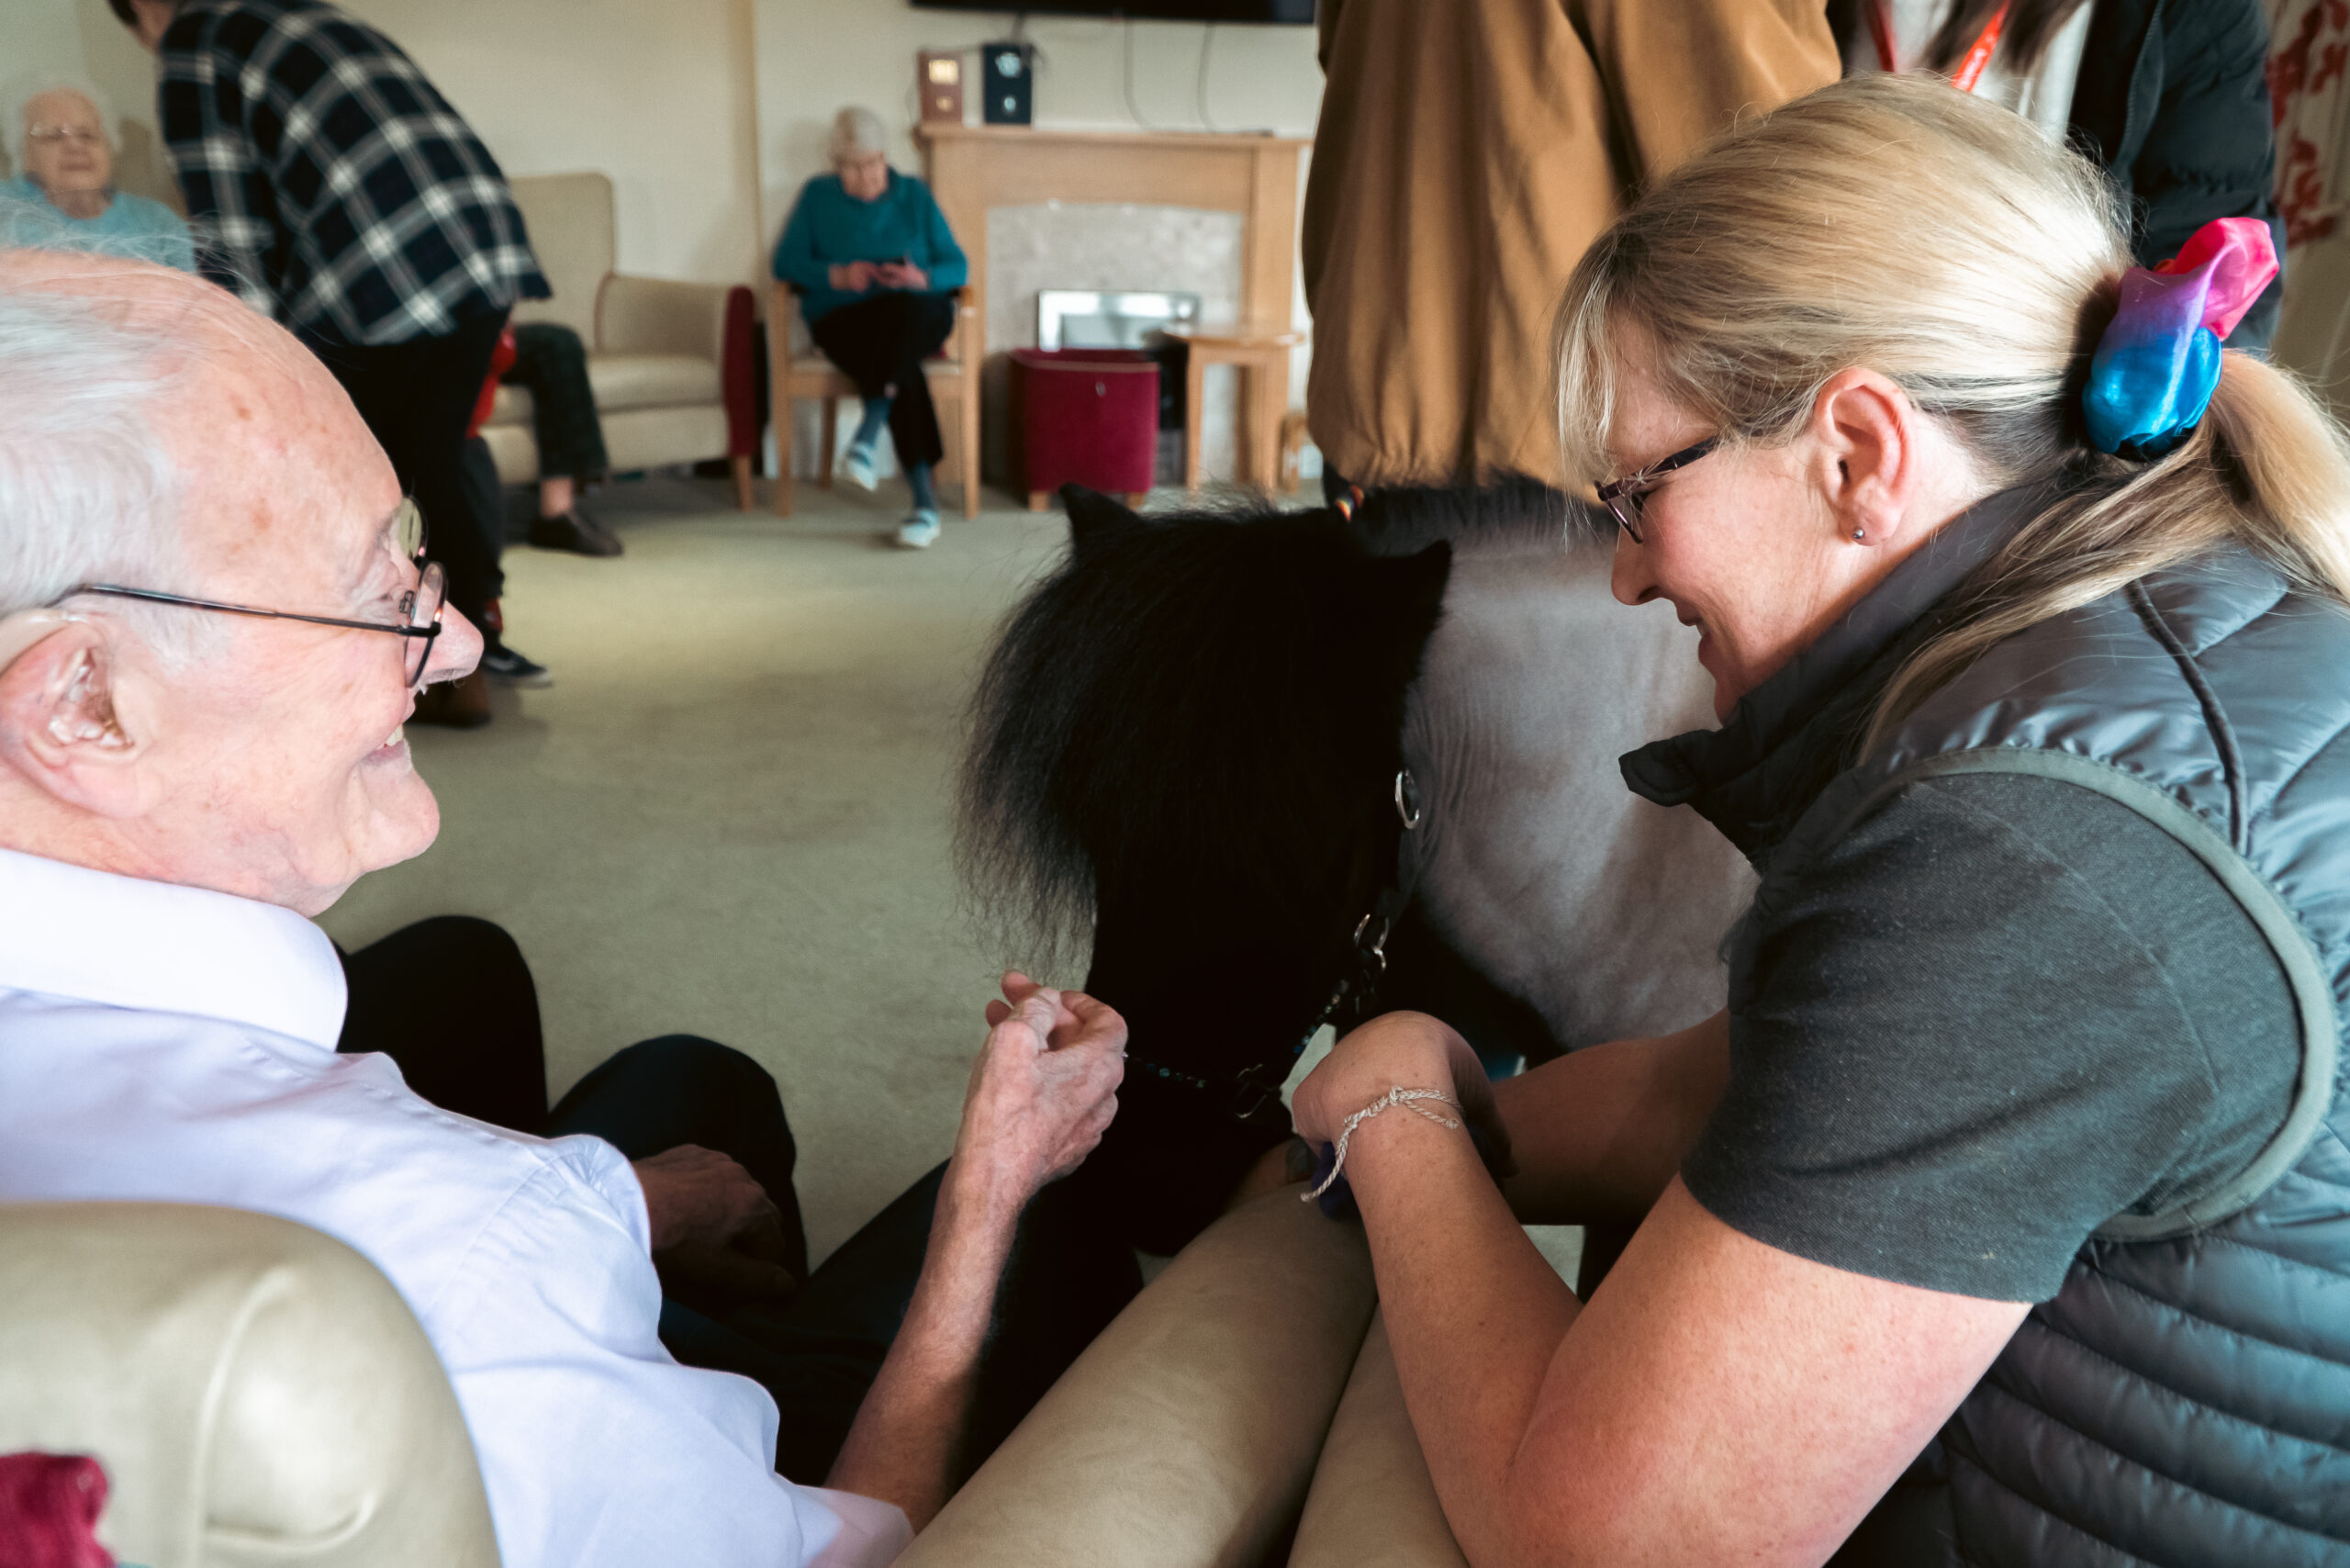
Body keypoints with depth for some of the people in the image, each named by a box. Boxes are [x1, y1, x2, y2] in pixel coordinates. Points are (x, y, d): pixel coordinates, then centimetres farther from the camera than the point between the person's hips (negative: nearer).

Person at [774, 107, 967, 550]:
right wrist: (838, 276, -16)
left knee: (903, 307, -39)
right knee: (902, 370, -36)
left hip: (917, 317, 1)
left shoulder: (914, 194, 13)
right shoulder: (817, 196, 12)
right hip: (844, 320, -1)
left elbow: (957, 267, 7)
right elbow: (786, 262, 3)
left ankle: (867, 433, -42)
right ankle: (925, 497, -42)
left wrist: (922, 278, -16)